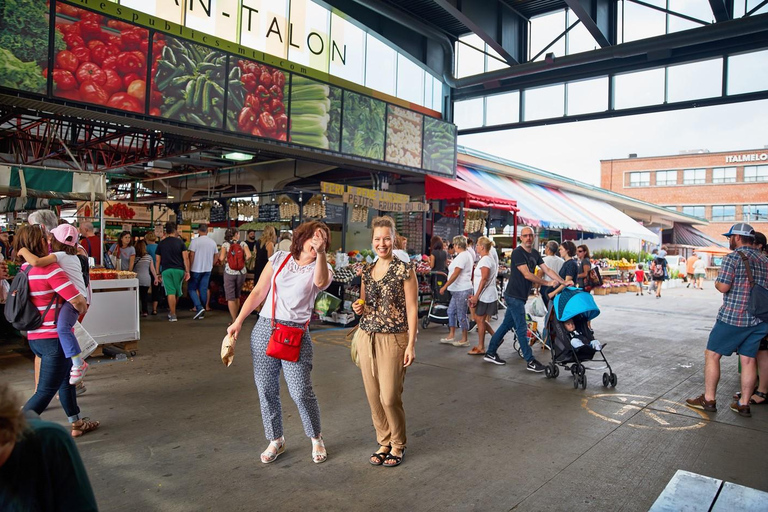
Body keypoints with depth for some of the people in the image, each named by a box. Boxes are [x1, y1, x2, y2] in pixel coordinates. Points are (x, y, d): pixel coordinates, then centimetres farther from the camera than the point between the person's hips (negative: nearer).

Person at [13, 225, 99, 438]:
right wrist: (81, 308, 1)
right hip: (54, 337, -9)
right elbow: (78, 301, -21)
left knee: (66, 378, 23)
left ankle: (76, 423, 33)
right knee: (46, 390, -2)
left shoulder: (25, 270, 6)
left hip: (35, 337, 9)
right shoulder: (49, 268, -18)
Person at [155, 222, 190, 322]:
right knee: (177, 292, 15)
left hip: (166, 270, 0)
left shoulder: (161, 243, 7)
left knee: (171, 292, -2)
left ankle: (173, 315, -5)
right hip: (179, 269, 0)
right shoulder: (180, 242, 2)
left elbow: (157, 260, 7)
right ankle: (171, 311, 29)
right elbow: (185, 258, -5)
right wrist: (187, 271, -2)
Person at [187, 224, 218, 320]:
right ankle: (202, 312, 12)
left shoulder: (195, 241, -11)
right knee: (204, 290, 9)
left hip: (196, 269, -4)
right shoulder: (213, 242, 4)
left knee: (191, 289, 6)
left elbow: (191, 256, -12)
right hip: (208, 270, 5)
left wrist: (189, 268, -4)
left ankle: (199, 307, -13)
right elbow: (215, 257, 9)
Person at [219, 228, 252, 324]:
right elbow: (248, 255, -15)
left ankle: (234, 320, 2)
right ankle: (236, 318, 27)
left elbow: (222, 258, -13)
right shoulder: (243, 244, 0)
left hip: (229, 272, -2)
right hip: (241, 272, 2)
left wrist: (225, 261, 9)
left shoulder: (225, 244, -2)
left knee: (231, 298, 4)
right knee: (237, 296, 19)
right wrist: (243, 260, 3)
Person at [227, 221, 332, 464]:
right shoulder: (279, 258, 9)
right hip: (264, 328, 3)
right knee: (266, 390, 8)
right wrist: (238, 322, 7)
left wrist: (320, 253, -28)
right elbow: (258, 292, 10)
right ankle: (276, 440, 27)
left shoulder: (321, 268, 3)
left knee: (301, 391, -6)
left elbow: (321, 283, -23)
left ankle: (316, 439, 19)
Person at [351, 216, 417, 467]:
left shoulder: (404, 270, -7)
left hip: (393, 340, -5)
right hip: (366, 337, 5)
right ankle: (384, 442, 29)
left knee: (389, 397, -2)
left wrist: (411, 344, -12)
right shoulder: (366, 271, 10)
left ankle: (398, 445, 22)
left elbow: (412, 308, -8)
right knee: (373, 397, 9)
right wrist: (359, 308, -2)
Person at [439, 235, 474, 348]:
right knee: (451, 312, 15)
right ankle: (451, 336, 22)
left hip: (461, 290, -11)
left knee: (461, 315, -2)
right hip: (458, 290, 11)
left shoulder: (462, 256, -17)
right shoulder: (467, 254, 15)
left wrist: (445, 286, -20)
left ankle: (464, 340, 7)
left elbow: (455, 274, -22)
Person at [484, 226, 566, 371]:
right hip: (514, 296, -9)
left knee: (506, 325, 13)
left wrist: (564, 282, -3)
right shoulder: (517, 252, -14)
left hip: (520, 296, 9)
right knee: (522, 329, -3)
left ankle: (490, 353, 23)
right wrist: (547, 283, -15)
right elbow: (527, 274, -19)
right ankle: (530, 361, 4)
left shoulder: (535, 253, 12)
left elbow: (547, 270, 8)